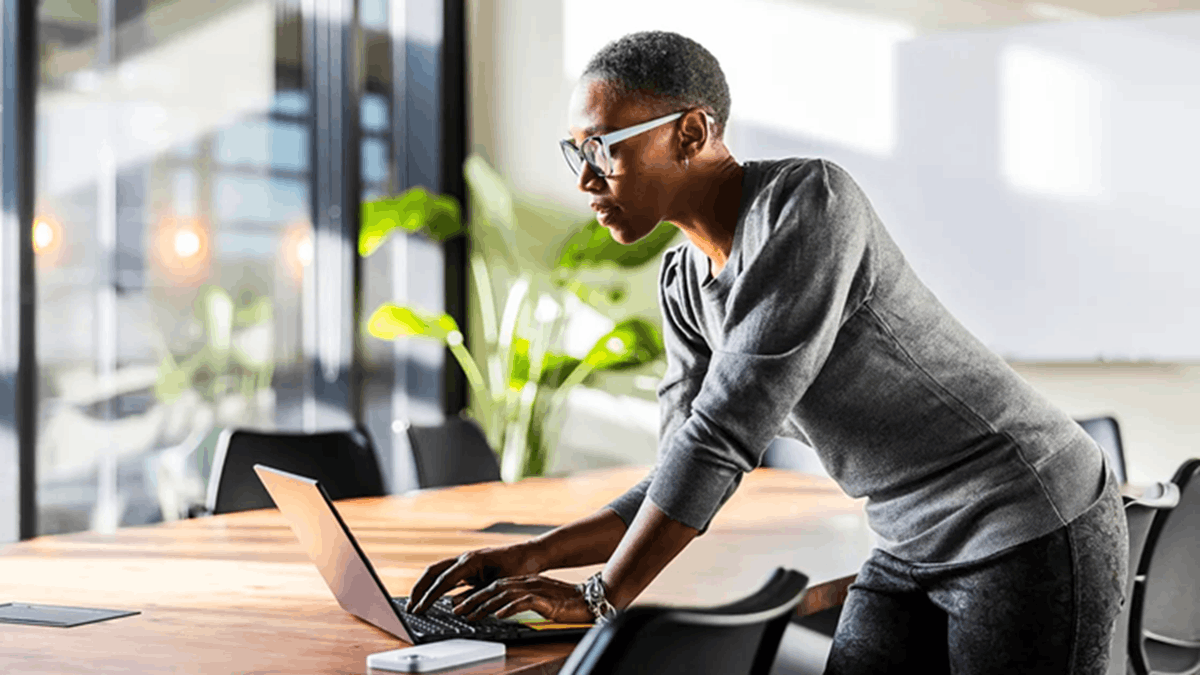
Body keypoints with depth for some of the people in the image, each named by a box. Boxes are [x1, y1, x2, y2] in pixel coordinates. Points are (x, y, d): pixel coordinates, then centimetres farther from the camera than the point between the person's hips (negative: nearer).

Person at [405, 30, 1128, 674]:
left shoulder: (810, 200, -22)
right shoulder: (685, 286, 5)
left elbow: (727, 428, -26)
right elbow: (685, 483, 7)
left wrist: (599, 595, -21)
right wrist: (531, 557, -5)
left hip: (1035, 527, -7)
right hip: (916, 544, 7)